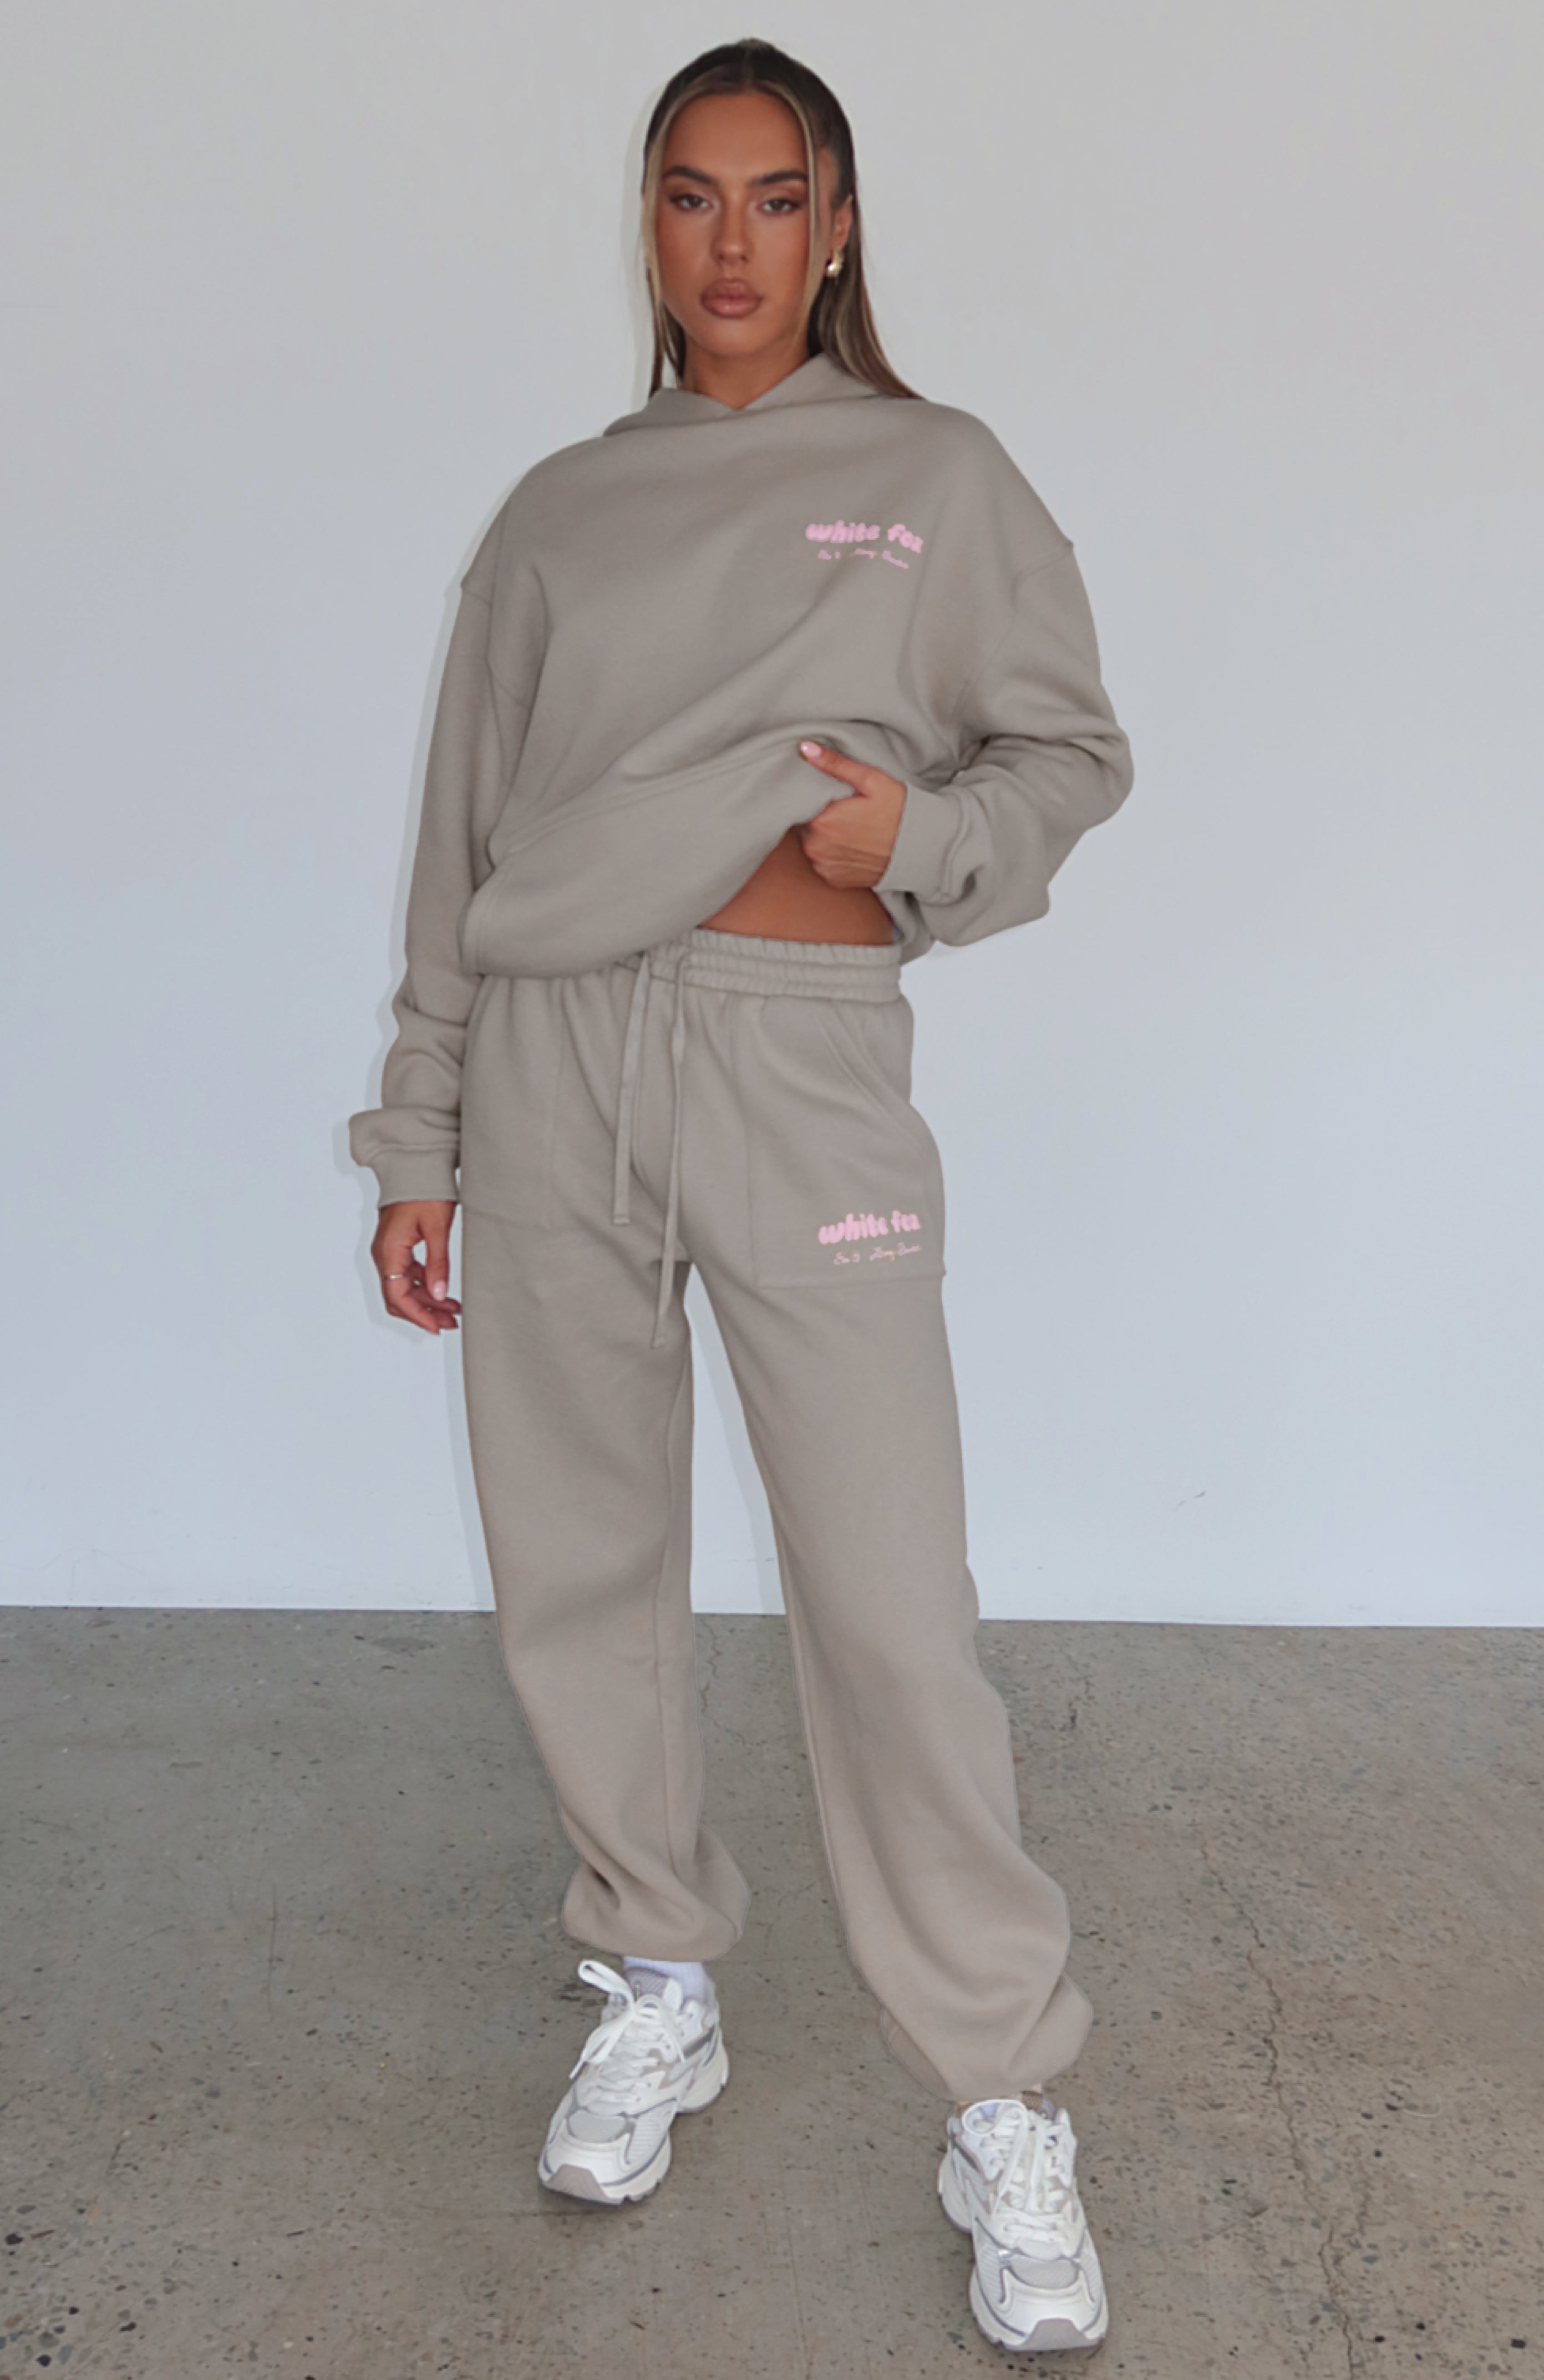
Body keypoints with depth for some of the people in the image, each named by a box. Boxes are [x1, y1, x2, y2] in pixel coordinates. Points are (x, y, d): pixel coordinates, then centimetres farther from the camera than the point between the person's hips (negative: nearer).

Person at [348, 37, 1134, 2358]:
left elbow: (1072, 751, 11)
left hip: (803, 1054, -3)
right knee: (575, 1575, 8)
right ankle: (661, 1988, 30)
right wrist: (417, 1148, 11)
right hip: (549, 1055, 4)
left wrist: (921, 835, -11)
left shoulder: (934, 475, 9)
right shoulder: (555, 511, 15)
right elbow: (465, 841, 14)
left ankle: (1007, 2106, 10)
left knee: (890, 1607, -7)